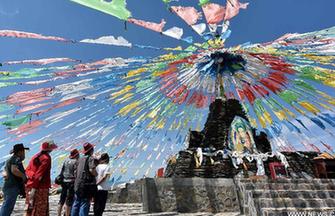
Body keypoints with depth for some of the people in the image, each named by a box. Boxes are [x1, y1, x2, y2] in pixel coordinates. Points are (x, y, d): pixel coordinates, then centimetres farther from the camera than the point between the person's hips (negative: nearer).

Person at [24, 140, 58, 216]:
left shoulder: (35, 156, 14)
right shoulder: (46, 158, -12)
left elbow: (28, 170, 11)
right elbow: (39, 173, -19)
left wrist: (33, 176, -1)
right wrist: (34, 187, -20)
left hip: (30, 186, 8)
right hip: (40, 187, -8)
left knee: (30, 210, 14)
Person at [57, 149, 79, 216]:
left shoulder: (66, 160, 7)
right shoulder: (75, 162, -11)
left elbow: (62, 171, 11)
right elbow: (76, 173, -14)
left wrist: (61, 178, 19)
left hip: (64, 181, 7)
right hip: (71, 182, -6)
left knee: (62, 199, 15)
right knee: (69, 200, 0)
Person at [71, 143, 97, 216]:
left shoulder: (80, 159, 15)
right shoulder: (91, 158, -8)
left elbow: (77, 171, 17)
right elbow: (92, 170, -21)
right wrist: (96, 174, -3)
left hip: (78, 184, 7)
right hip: (87, 185, -7)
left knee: (76, 204, 15)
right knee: (84, 204, -2)